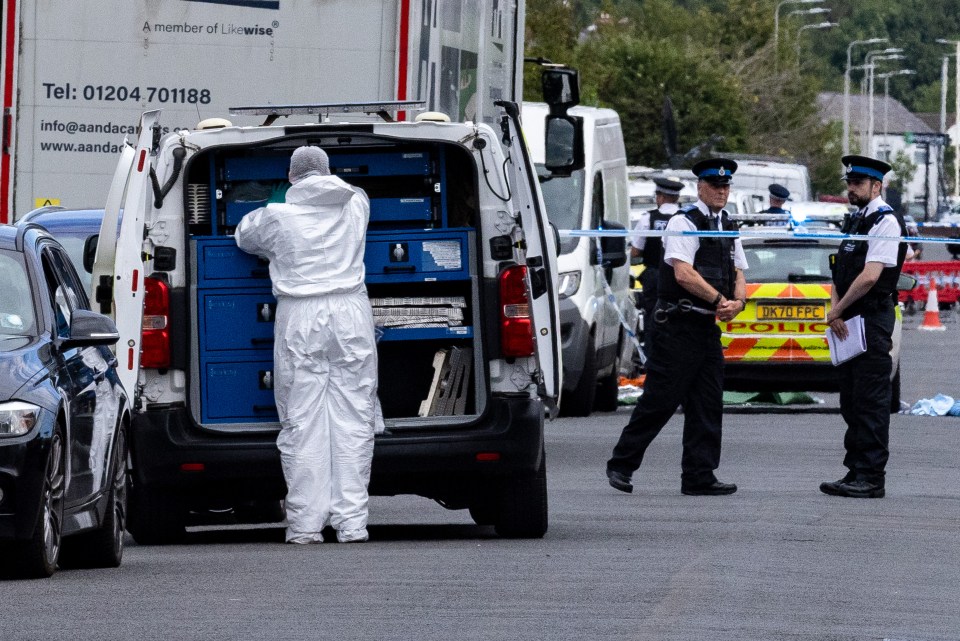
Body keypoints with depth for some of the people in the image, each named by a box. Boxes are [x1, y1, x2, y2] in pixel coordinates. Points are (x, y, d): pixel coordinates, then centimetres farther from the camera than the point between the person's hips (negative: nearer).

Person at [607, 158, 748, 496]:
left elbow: (737, 274, 16)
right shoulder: (684, 223, -9)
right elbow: (683, 274, -19)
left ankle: (700, 477, 7)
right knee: (661, 398, -7)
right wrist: (720, 300, -14)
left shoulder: (728, 228, 16)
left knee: (707, 404, 5)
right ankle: (622, 465, 3)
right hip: (679, 325, -8)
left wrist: (738, 301, -6)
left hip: (708, 327, 8)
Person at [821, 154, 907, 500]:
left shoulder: (885, 221, -11)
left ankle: (871, 479, -10)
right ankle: (855, 472, 15)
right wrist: (835, 309, 1)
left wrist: (837, 311, -12)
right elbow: (840, 274, 19)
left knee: (871, 401, -9)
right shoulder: (855, 221, 18)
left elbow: (869, 277, -20)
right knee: (851, 402, 11)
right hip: (849, 324, 10)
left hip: (873, 321, -10)